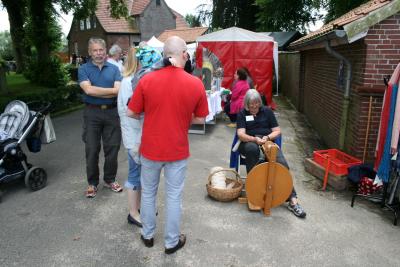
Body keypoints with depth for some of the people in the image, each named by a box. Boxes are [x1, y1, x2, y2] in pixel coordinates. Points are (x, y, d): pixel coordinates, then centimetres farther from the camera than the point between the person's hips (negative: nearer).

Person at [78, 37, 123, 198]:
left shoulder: (114, 69, 6)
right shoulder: (83, 69, 2)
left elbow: (118, 90, -7)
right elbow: (88, 90, -13)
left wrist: (97, 92, -14)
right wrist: (111, 90, -10)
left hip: (112, 112, 2)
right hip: (92, 113, -1)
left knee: (112, 148, 8)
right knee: (92, 150, 6)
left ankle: (110, 180, 26)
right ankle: (92, 183, 21)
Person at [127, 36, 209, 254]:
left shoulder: (147, 80, -11)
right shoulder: (196, 84, -12)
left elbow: (131, 113, -3)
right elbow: (200, 119, -2)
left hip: (150, 148, 1)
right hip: (178, 150, -1)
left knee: (148, 193, 20)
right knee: (174, 196, 14)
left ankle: (148, 235, 38)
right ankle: (172, 241, 29)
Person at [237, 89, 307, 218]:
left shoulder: (267, 111, 9)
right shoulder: (242, 113, 4)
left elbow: (277, 131, 6)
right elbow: (241, 134, -8)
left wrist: (268, 137, -16)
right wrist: (255, 139, -27)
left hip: (267, 142, 2)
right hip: (249, 142, -1)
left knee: (282, 164, -24)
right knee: (252, 148, -41)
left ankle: (292, 200, -25)